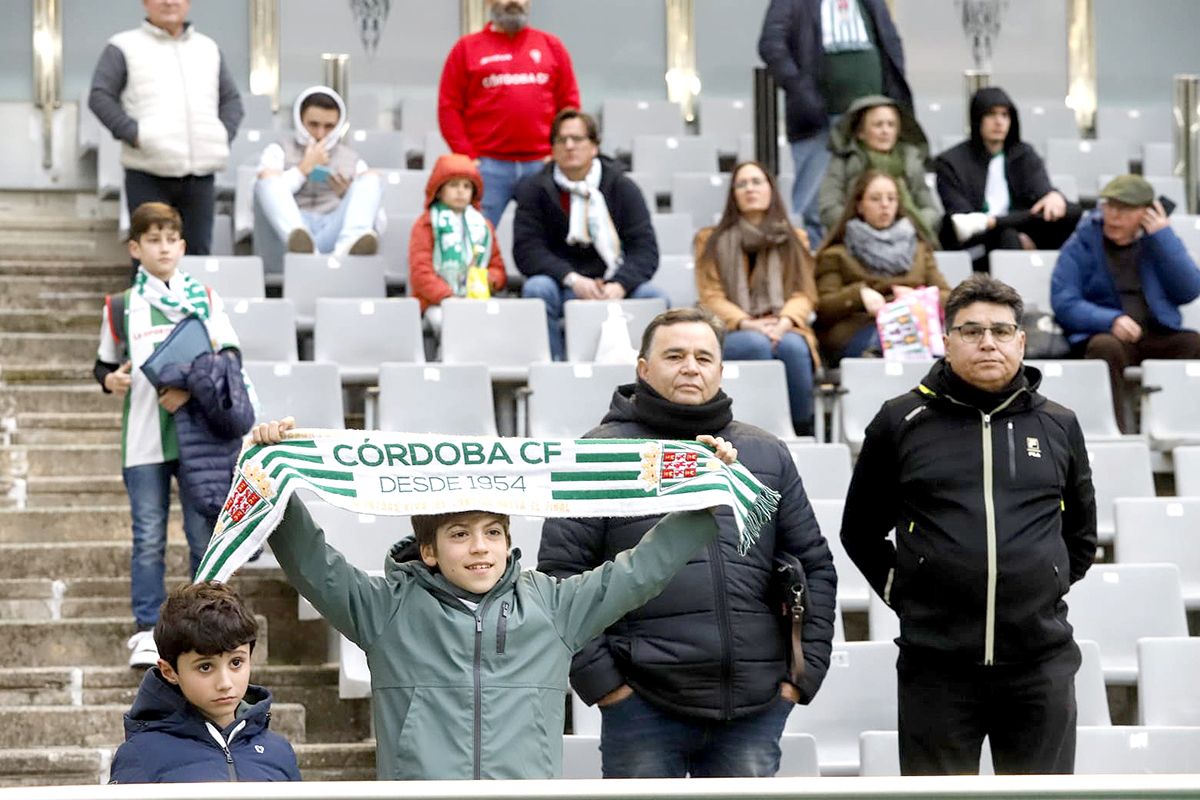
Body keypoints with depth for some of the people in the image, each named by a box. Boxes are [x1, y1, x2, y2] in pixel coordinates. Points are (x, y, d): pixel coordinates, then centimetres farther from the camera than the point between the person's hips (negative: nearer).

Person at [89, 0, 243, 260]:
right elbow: (100, 97, -1)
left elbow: (231, 100, 23)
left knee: (198, 252, 4)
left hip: (200, 173, 4)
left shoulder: (208, 48, 19)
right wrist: (134, 134, -11)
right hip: (148, 174, -4)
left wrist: (224, 136, 5)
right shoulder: (125, 47, 6)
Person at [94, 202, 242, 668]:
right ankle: (146, 633, 5)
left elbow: (229, 359, 2)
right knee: (148, 539, 0)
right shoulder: (121, 307, 8)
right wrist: (110, 380, -7)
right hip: (143, 442, 0)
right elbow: (104, 364, 16)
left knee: (204, 535, 3)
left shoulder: (205, 298, 7)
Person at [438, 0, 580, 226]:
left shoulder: (551, 46, 14)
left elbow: (569, 104, 12)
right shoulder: (467, 48, 8)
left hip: (542, 165, 2)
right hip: (488, 166, -2)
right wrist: (467, 156, -6)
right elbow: (449, 107, 4)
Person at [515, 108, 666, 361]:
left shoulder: (622, 187, 4)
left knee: (653, 297, -27)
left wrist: (619, 285, -25)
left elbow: (645, 249, -4)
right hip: (563, 289, -1)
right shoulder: (534, 189, 3)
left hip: (612, 287, 1)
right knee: (536, 289, -32)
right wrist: (573, 279, -23)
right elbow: (526, 250, -8)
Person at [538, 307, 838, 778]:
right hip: (643, 705, -3)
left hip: (755, 709, 3)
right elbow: (560, 573, -2)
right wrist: (599, 678, -8)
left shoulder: (768, 455, 14)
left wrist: (805, 671, 8)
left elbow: (815, 567, 17)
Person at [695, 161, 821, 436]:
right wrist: (748, 324, -16)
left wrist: (782, 323, -15)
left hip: (784, 330, 1)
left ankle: (803, 432, -28)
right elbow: (711, 297, 3)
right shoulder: (711, 240, 14)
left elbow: (804, 294, 7)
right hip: (731, 333, -1)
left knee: (792, 346, -35)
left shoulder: (795, 239, 20)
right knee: (757, 344, -36)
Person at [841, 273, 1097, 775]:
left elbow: (1081, 533, 21)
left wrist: (1052, 585, 10)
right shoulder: (901, 422, 3)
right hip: (935, 664, -1)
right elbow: (860, 531, 12)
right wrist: (901, 592, 4)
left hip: (1042, 662, 2)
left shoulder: (1059, 426, 9)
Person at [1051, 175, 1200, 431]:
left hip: (1159, 335, 3)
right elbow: (1063, 303, -5)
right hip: (1102, 333, -3)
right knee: (1106, 347, -36)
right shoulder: (1082, 243, 5)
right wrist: (1111, 321, -20)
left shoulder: (1160, 239, 14)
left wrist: (1163, 236, -4)